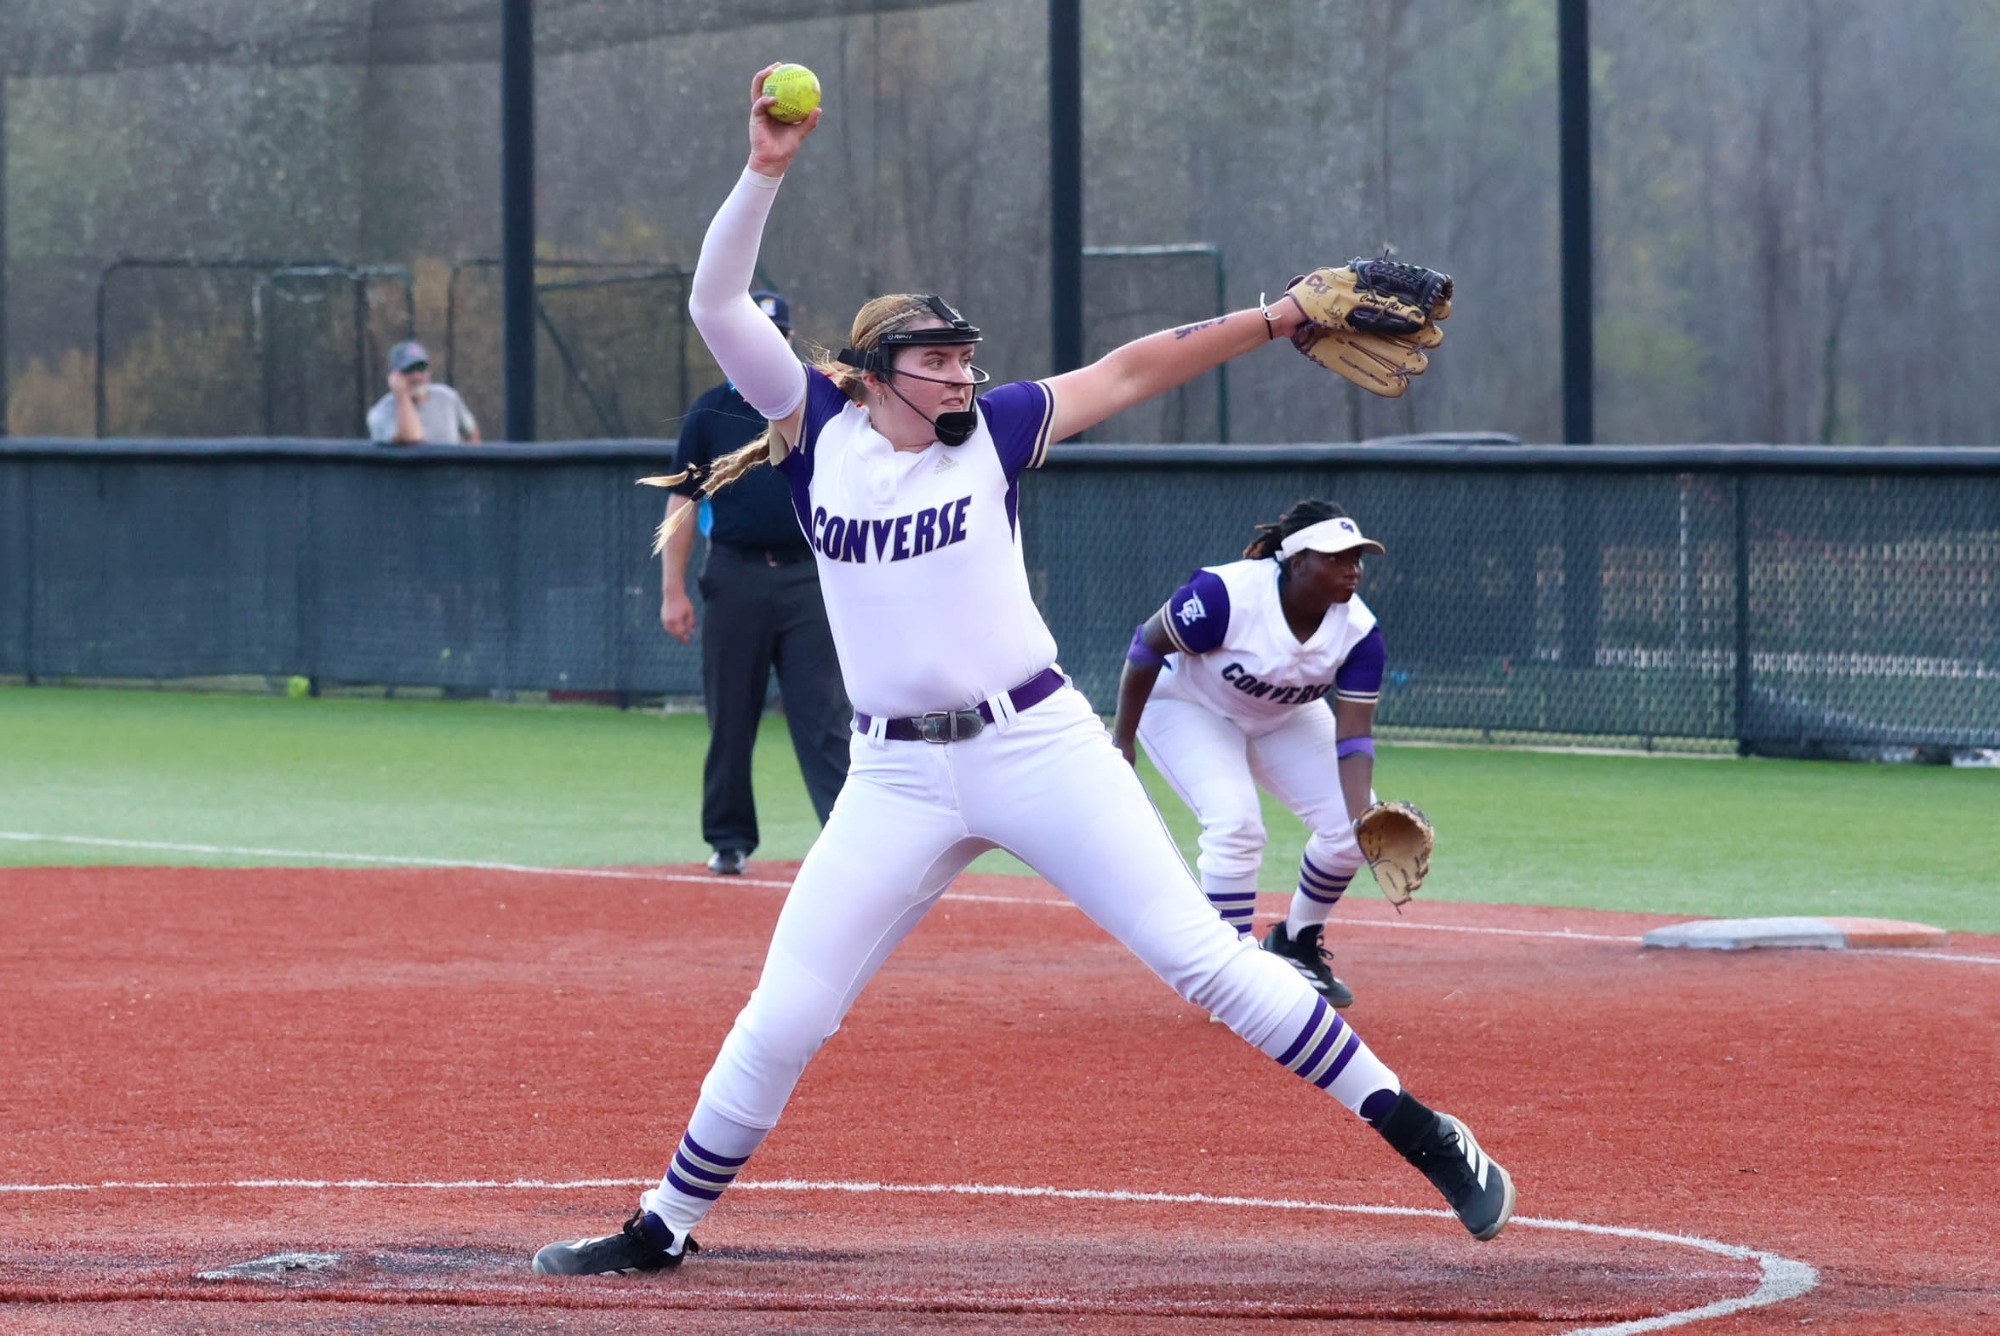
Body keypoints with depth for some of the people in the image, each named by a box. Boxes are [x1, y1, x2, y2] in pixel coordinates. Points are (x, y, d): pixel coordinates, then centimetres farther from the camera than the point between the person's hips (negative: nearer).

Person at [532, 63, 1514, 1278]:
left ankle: (1421, 1135, -4)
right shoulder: (823, 429, 5)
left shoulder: (991, 432, 5)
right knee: (781, 1022, 0)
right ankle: (665, 1229, 16)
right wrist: (766, 173, -12)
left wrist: (1275, 319, 1)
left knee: (1201, 955, -6)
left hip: (1037, 744, -1)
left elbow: (1129, 371, 7)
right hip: (897, 779, 1)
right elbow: (718, 304, -1)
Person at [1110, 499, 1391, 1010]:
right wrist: (1121, 741, -19)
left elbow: (1353, 736, -22)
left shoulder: (1359, 631, -23)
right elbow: (1147, 646, -23)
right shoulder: (1227, 595, -37)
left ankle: (1296, 947, 16)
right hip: (1188, 706, -5)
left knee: (1349, 823, -8)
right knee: (1236, 823, -27)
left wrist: (1361, 819, -38)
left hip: (1285, 718, 5)